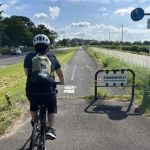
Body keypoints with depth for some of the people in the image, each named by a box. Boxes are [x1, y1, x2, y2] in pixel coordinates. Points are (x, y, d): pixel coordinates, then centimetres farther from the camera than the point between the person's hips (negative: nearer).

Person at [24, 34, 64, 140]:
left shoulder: (29, 57, 6)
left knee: (33, 105, 35)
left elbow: (27, 73, 17)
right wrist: (62, 82, 38)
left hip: (31, 92, 1)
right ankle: (50, 129, 11)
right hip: (48, 92, -1)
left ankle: (34, 123, 48)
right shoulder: (52, 58, 7)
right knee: (52, 109, 27)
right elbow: (60, 73, 18)